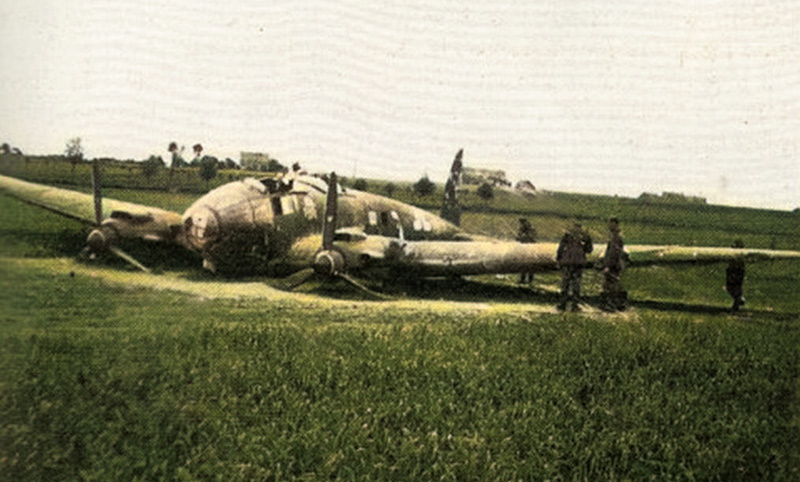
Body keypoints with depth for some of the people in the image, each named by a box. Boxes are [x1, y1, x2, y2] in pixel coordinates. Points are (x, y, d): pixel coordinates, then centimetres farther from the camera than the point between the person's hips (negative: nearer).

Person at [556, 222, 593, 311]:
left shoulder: (568, 234, 4)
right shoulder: (585, 235, 8)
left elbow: (561, 248, 0)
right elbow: (589, 249, 15)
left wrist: (558, 260, 6)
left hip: (567, 261, -1)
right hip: (579, 262, 1)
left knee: (565, 283, 5)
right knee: (576, 284, 5)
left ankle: (563, 304, 6)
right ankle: (575, 305, 3)